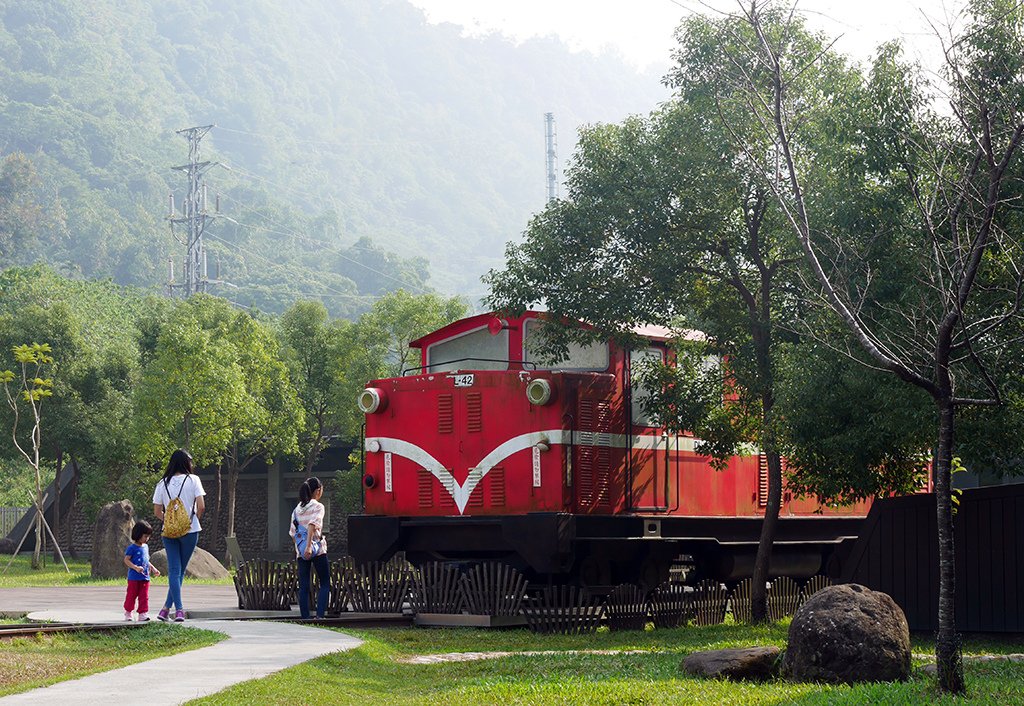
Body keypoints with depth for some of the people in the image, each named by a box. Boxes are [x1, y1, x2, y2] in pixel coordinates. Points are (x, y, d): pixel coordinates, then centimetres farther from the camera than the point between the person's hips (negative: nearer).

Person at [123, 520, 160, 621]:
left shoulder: (145, 547, 14)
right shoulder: (132, 548, -9)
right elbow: (126, 560, -13)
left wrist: (153, 569, 18)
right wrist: (136, 567, -24)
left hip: (145, 577, 6)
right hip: (134, 577, -6)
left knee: (144, 597, 1)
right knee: (131, 595, 4)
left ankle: (143, 614, 1)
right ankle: (127, 613, 19)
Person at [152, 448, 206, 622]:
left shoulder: (162, 483, 4)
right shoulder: (193, 480, -3)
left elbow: (157, 512, 4)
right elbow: (201, 506, -10)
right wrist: (195, 519, 8)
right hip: (190, 530, -2)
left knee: (174, 570, 2)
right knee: (181, 570, 9)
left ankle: (179, 609, -9)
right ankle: (167, 608, 8)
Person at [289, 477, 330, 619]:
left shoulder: (297, 509, 14)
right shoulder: (317, 507, -4)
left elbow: (292, 532, 12)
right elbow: (312, 525, -18)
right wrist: (309, 546, -25)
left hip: (301, 552, 5)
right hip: (318, 550, -5)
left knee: (303, 586, 5)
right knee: (325, 584, 2)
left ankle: (305, 617, 1)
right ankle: (320, 615, -11)